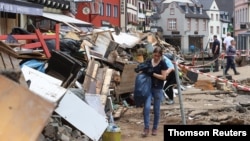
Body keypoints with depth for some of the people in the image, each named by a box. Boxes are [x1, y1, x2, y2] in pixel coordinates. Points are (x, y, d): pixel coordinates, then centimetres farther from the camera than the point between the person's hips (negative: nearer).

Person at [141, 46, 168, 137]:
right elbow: (144, 72, 16)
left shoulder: (162, 64, -7)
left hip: (158, 89, -2)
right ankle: (146, 128, -2)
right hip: (148, 87, 2)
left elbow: (163, 77, -11)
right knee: (146, 107, -11)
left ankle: (155, 128, 21)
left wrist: (153, 74, -18)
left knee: (156, 109, 7)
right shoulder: (148, 62, 4)